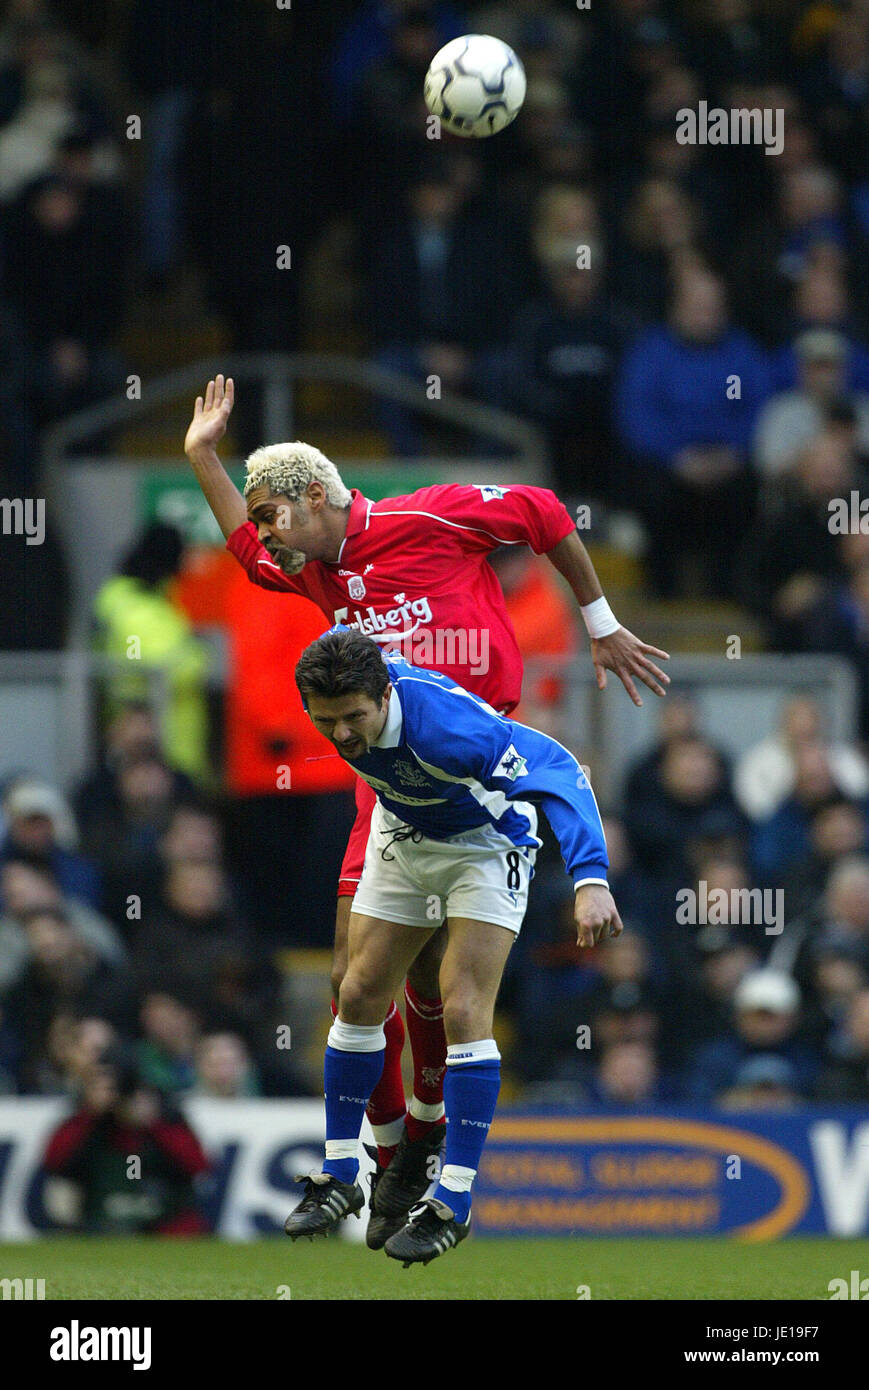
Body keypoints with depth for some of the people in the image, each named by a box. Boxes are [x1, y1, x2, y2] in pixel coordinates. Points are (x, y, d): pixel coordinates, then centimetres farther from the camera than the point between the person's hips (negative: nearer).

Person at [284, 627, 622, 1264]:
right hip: (403, 837, 6)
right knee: (360, 996, 5)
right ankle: (339, 1176, 18)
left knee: (463, 1013, -16)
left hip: (485, 846, -6)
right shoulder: (330, 675, -24)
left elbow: (559, 770, -46)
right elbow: (345, 632, 2)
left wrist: (591, 879, -58)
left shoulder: (444, 726, -43)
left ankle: (454, 1202, -9)